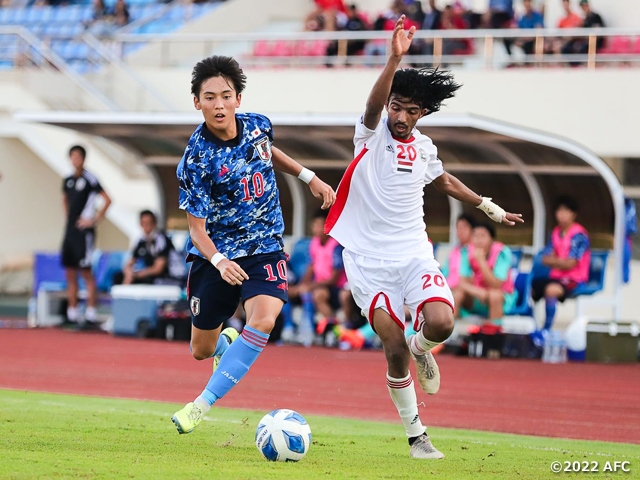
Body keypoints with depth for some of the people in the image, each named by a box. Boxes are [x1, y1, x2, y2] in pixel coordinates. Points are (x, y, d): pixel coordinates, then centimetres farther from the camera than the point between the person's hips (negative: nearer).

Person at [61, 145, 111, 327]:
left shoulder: (89, 179, -10)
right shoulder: (68, 180, 12)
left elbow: (107, 200, -14)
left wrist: (95, 219, -13)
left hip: (84, 231, -8)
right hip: (70, 230, 8)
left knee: (86, 271, -8)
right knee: (70, 274, 8)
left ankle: (91, 314, -6)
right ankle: (72, 313, 13)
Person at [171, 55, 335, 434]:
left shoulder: (258, 126, -7)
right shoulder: (196, 160, -20)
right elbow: (197, 229, -18)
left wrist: (309, 177, 15)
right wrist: (219, 262, -36)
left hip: (264, 248, 2)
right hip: (216, 253, -2)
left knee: (263, 320, -27)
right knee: (202, 351, 9)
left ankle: (204, 403, -16)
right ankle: (226, 343, 50)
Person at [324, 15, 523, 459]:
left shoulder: (424, 148, 8)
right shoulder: (372, 133, -6)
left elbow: (444, 180, 29)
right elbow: (374, 103, -28)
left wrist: (489, 207, 34)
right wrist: (395, 60, -44)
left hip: (413, 252, 3)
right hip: (368, 260, -3)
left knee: (441, 323, -22)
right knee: (393, 348, -11)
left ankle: (421, 348, 15)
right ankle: (416, 435, 6)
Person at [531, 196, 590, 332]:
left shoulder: (579, 234, -12)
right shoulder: (556, 232, 10)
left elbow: (570, 263, -17)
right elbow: (545, 259, 6)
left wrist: (554, 260, -4)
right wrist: (561, 262, -12)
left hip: (574, 279, -8)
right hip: (556, 276, 8)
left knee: (551, 289, -36)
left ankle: (546, 330, -30)